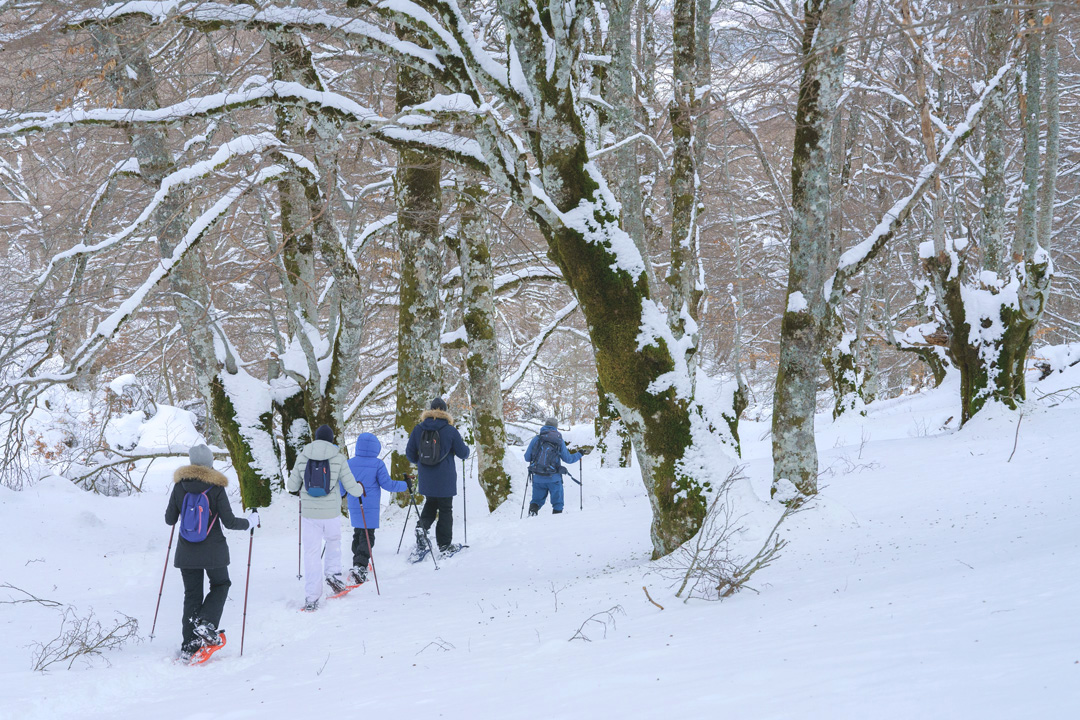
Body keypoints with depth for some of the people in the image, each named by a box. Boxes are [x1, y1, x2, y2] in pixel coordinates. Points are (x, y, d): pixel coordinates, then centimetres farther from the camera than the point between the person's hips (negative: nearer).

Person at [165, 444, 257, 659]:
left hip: (187, 552, 3)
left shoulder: (179, 486, -3)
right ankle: (205, 623, -5)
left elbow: (170, 519, 3)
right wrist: (250, 522, 6)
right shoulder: (216, 488, -11)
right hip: (213, 551, -3)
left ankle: (189, 644, 7)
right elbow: (229, 522, -12)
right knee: (220, 585, 19)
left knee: (192, 595, 11)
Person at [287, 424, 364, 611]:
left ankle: (311, 597, 2)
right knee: (334, 541, 29)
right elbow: (351, 488, -3)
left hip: (309, 512, 1)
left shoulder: (303, 456, 0)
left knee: (311, 553, 6)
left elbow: (292, 486, 8)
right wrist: (361, 489, 20)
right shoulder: (338, 457, -4)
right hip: (331, 512, -1)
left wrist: (292, 487, 32)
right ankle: (332, 572, 10)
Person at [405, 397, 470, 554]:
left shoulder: (418, 430, -1)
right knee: (445, 509, 8)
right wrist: (466, 449, 21)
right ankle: (444, 544, 9)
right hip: (445, 480, -3)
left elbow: (410, 453, 5)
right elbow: (463, 453, -4)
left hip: (426, 478, 3)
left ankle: (422, 526, -8)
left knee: (430, 504, 21)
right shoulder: (450, 431, -10)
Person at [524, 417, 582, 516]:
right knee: (557, 502, 12)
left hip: (538, 477, 1)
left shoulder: (536, 439, 1)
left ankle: (531, 514, -11)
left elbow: (527, 458, 5)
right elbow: (568, 459, 5)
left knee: (537, 500, 13)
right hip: (553, 478, -1)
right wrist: (579, 455, 24)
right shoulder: (559, 441, 0)